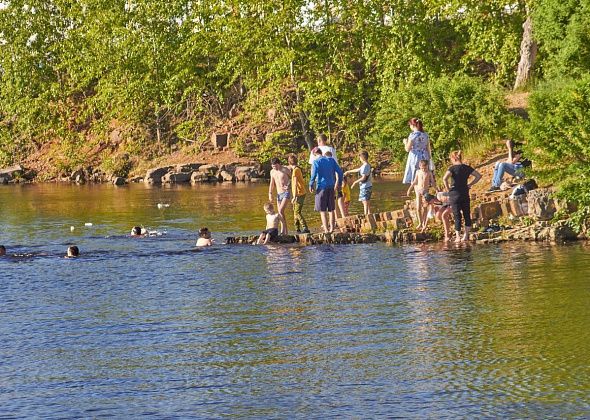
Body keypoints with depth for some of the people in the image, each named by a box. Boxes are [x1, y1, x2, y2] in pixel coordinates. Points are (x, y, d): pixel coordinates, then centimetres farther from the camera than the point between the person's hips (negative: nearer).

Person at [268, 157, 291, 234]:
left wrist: (288, 185, -11)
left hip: (286, 193, -6)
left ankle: (283, 231, -20)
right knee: (280, 213, 4)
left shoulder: (285, 170, -8)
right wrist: (270, 193, 10)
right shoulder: (272, 172, 9)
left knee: (281, 211, -20)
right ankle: (285, 231, 12)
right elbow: (272, 183, 18)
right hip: (279, 194, 6)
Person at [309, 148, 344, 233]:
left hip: (321, 187, -5)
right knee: (331, 209, 12)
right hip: (331, 187, 5)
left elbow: (313, 175, -17)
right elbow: (340, 172, 7)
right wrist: (339, 183, 18)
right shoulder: (331, 160, 9)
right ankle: (332, 228, 12)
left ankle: (326, 229, -5)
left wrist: (311, 185, -5)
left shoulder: (316, 162, -6)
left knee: (322, 210, 0)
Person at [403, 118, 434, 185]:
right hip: (424, 158, 6)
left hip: (415, 158, -6)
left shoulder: (413, 135, -11)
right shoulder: (425, 135, 6)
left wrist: (405, 142, 10)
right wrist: (430, 159, 20)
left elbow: (407, 149, -9)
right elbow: (429, 149, 11)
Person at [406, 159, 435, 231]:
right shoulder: (418, 172, 4)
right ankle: (420, 223, 11)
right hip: (418, 191, 2)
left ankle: (424, 224, 8)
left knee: (425, 208, 0)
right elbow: (415, 181, 13)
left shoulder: (429, 173, -2)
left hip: (426, 191, -2)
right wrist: (410, 189, 13)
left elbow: (432, 182, 4)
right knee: (418, 208, -3)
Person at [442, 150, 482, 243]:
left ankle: (458, 237, -1)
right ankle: (466, 236, 13)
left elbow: (445, 178, -25)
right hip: (465, 194, 4)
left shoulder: (452, 168, -10)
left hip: (455, 194, -4)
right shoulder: (467, 168, 4)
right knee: (467, 215, 11)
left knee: (457, 216, -1)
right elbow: (478, 175, 8)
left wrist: (448, 188, -11)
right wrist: (470, 184, 10)